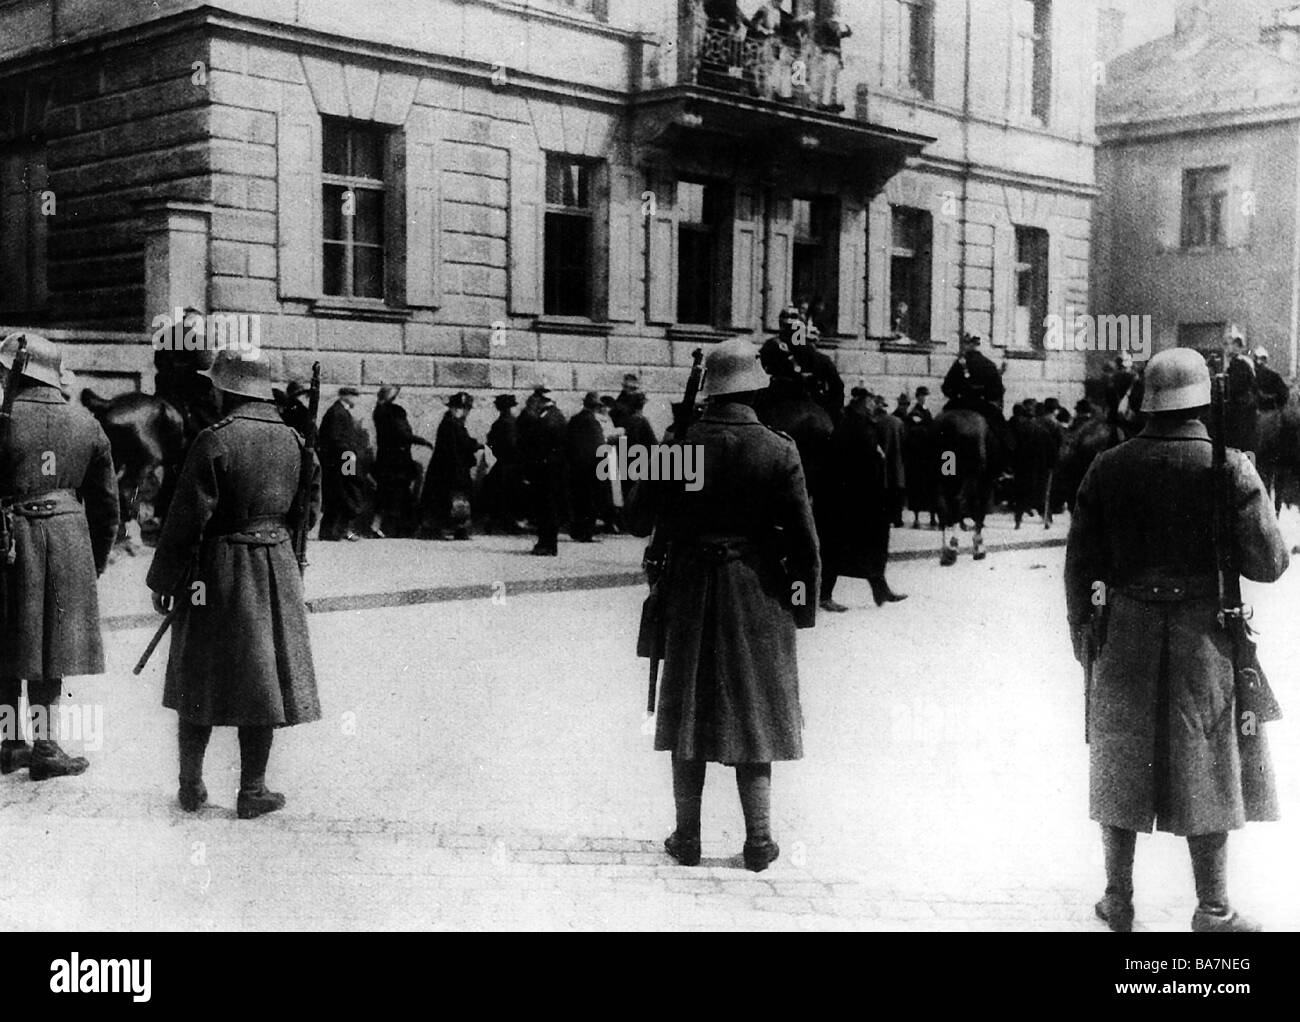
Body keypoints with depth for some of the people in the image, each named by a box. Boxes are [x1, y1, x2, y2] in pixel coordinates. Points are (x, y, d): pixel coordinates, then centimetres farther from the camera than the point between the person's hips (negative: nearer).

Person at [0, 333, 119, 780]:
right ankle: (45, 747, 8)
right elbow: (106, 504, 9)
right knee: (49, 646, 9)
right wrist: (95, 561, 18)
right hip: (67, 540, 3)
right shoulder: (86, 424, 5)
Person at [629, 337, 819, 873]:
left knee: (689, 713, 11)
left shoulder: (680, 446, -8)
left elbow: (639, 517, -3)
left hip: (690, 591, 1)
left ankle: (687, 836, 16)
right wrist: (804, 602, 3)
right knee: (755, 713, 9)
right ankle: (758, 839, 11)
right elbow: (803, 537, -7)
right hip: (757, 594, -1)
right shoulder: (778, 451, -10)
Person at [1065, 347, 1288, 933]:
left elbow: (1080, 565, 1)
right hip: (1204, 636, -2)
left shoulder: (1107, 468, -2)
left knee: (1122, 766, 12)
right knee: (1206, 769, 9)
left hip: (1125, 633, 2)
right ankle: (1213, 910, 17)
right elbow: (1268, 564, -7)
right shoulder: (1229, 468, -10)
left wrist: (1083, 633, 13)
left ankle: (1118, 899, 21)